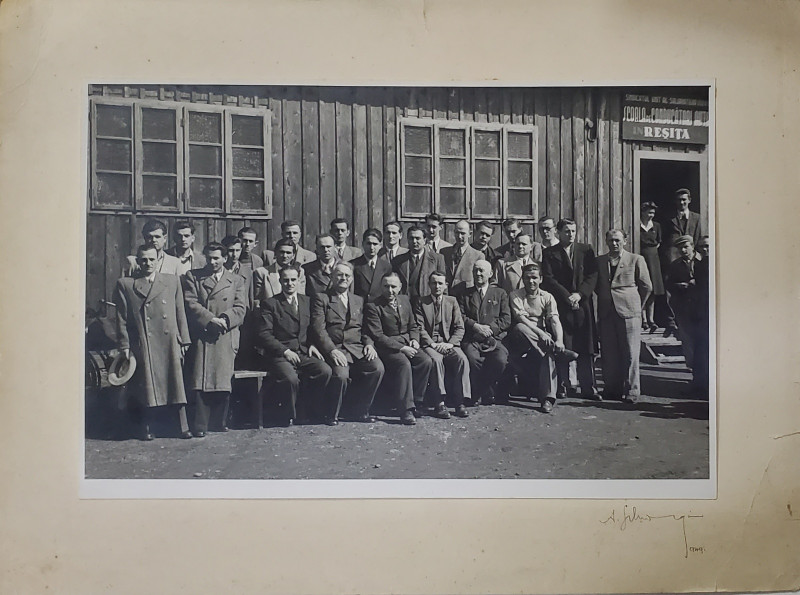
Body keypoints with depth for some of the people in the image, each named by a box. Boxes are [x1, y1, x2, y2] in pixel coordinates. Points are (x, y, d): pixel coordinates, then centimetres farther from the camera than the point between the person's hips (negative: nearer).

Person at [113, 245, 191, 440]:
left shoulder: (172, 281, 11)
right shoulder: (125, 285, 7)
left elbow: (180, 313, 11)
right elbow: (121, 319, 4)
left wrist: (183, 340, 6)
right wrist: (124, 345, -2)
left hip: (169, 344, 1)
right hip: (142, 346, -1)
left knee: (177, 383, 1)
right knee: (145, 387, 3)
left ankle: (183, 427, 7)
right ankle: (145, 428, 16)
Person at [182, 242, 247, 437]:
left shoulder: (236, 280, 15)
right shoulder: (192, 277, 13)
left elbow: (240, 308, 5)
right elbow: (190, 304, 0)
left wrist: (225, 320, -12)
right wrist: (211, 319, -11)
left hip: (225, 338, 1)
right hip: (200, 337, -1)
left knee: (224, 380, -2)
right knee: (200, 381, -7)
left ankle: (221, 422, 11)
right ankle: (200, 426, -4)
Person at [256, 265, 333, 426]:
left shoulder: (307, 301, 17)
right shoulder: (270, 304, 2)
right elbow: (264, 335, -5)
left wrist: (312, 345, 1)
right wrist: (285, 351, -15)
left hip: (304, 353, 4)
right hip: (279, 355, -4)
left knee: (325, 371, -23)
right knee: (291, 379, -33)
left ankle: (305, 411, -5)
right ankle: (290, 415, -5)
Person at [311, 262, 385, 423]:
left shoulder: (358, 301, 24)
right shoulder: (321, 298, 8)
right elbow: (319, 329, -4)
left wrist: (369, 343, -1)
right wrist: (332, 350, -18)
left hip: (357, 348, 5)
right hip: (333, 348, -4)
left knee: (377, 368, -23)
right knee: (341, 374, -33)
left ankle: (358, 410, -4)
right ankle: (332, 414, -5)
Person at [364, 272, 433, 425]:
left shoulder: (405, 300, 13)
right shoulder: (373, 307, -7)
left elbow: (413, 326, 21)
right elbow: (377, 335, -13)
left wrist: (414, 339, -2)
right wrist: (401, 348, -19)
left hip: (407, 344, 6)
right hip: (387, 348, -6)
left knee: (426, 361, -21)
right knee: (404, 364, -33)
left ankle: (415, 402, -9)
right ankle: (406, 409, -30)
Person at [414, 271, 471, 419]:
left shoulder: (452, 301, 15)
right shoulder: (421, 302, 8)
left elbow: (459, 328, 8)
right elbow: (420, 328, 0)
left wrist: (450, 343, -9)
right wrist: (432, 344, -14)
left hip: (449, 343, 2)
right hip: (429, 344, -2)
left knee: (462, 359, -29)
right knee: (437, 359, -35)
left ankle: (460, 402, -23)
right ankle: (439, 403, -31)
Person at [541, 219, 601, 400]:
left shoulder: (586, 250, 12)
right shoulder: (550, 253, 6)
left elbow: (592, 276, 5)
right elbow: (548, 279, -3)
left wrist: (580, 294, -9)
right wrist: (567, 297, -10)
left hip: (583, 304, 1)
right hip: (560, 305, -1)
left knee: (586, 347, 0)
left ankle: (588, 387, 4)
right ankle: (563, 386, 7)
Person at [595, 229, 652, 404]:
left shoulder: (636, 260, 3)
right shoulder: (599, 261, 13)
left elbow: (646, 287, 7)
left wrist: (636, 305, 11)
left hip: (628, 312, -3)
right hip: (606, 314, 3)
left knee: (630, 353, -2)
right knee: (608, 354, 4)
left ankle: (631, 391, 5)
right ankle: (612, 389, 14)